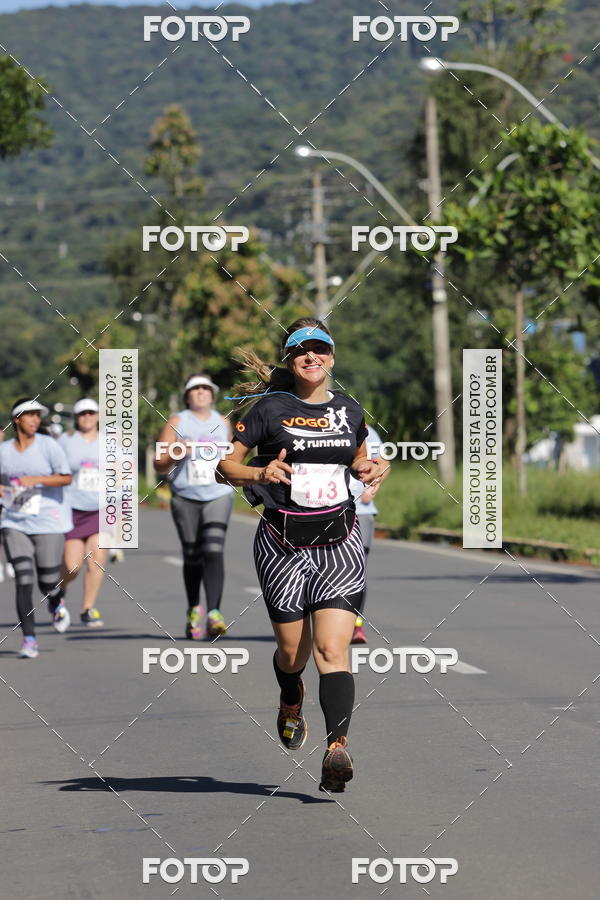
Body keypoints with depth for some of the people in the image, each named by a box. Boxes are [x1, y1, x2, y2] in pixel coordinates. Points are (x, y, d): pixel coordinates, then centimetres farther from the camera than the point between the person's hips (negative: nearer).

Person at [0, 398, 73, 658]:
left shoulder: (48, 445, -3)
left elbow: (66, 478, -8)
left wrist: (37, 480, -20)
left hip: (48, 523, -2)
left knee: (49, 583, 1)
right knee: (23, 580, -10)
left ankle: (56, 604, 39)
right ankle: (29, 639, -6)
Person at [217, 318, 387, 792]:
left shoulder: (350, 411, 8)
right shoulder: (271, 409, -2)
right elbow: (225, 465, -2)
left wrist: (370, 469, 4)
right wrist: (259, 473, -21)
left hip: (339, 543, 1)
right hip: (283, 543, -1)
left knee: (332, 648, -14)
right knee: (293, 650, 9)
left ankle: (338, 746, -25)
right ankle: (291, 702, 44)